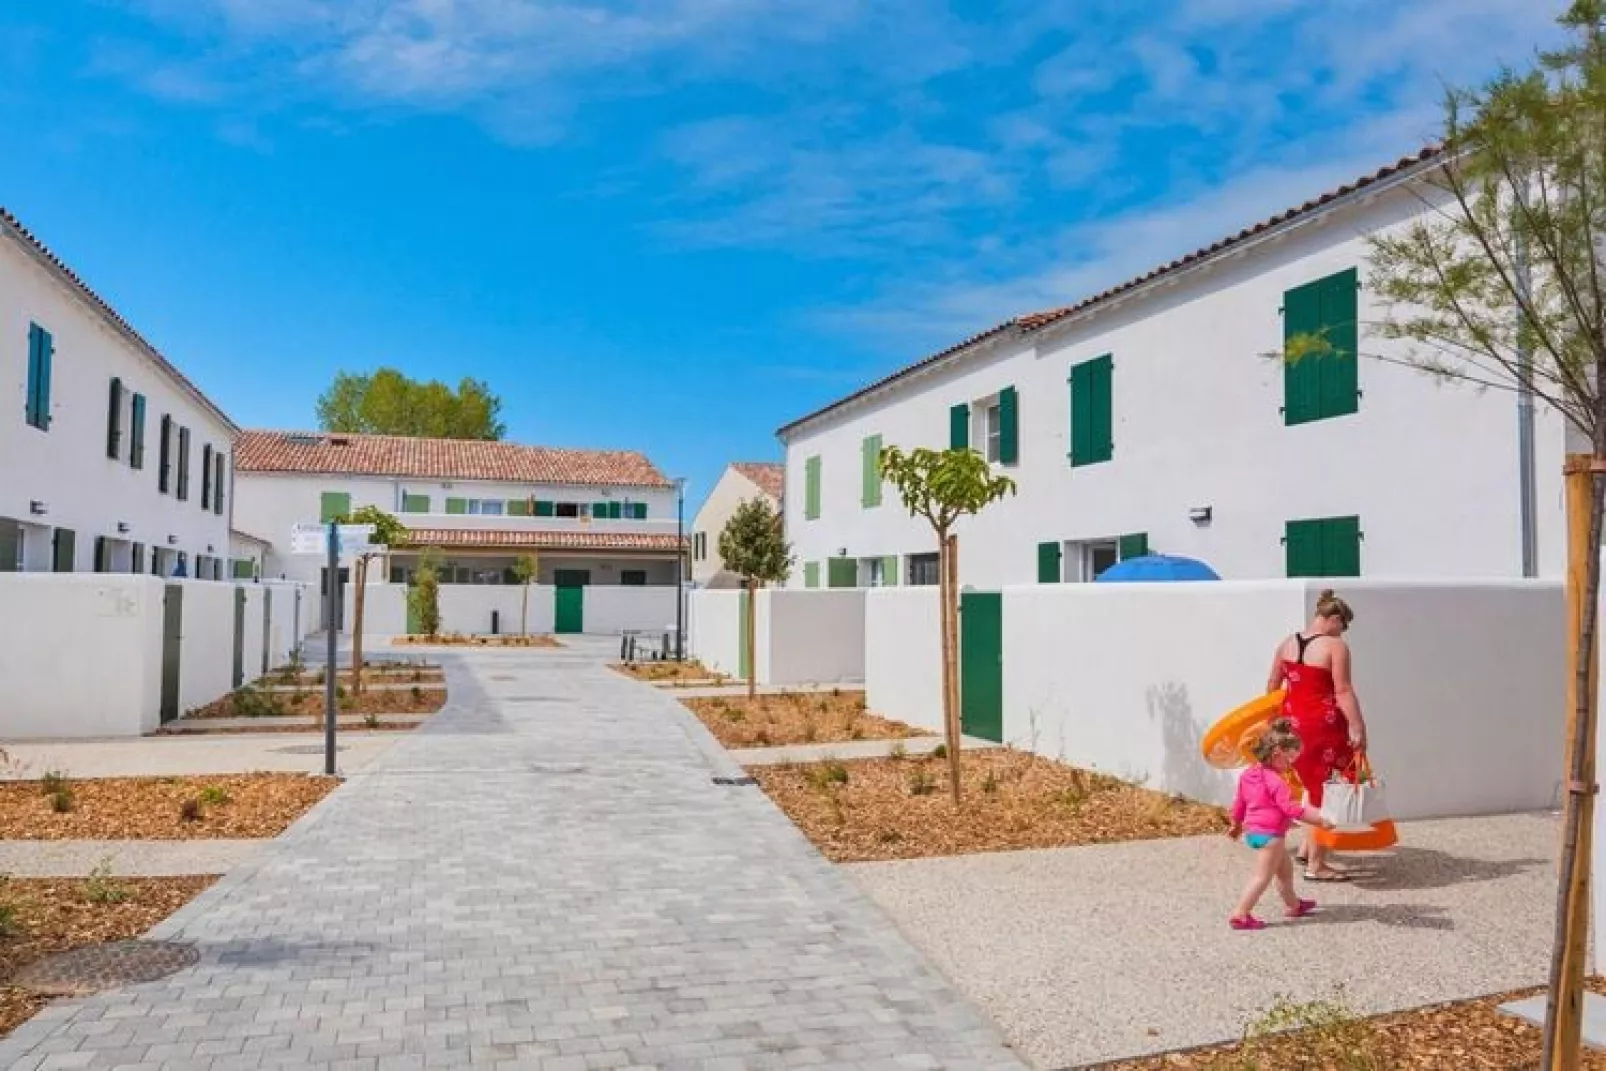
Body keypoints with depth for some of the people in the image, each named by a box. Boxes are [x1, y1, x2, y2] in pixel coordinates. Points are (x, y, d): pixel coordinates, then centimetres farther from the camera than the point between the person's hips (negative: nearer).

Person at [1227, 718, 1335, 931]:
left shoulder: (1249, 774, 8)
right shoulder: (1276, 781, -20)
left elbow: (1239, 802, 17)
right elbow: (1291, 808, -25)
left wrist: (1236, 824, 29)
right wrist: (1319, 819, -23)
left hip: (1253, 830, 10)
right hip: (1269, 833, -10)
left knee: (1285, 868, 25)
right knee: (1263, 876, -6)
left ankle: (1294, 905, 41)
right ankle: (1240, 915, -8)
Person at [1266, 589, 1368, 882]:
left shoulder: (1287, 644, 9)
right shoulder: (1336, 646, -10)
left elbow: (1272, 687, 15)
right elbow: (1343, 691, -17)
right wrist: (1358, 727, -15)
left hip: (1292, 722, 7)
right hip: (1324, 725, -7)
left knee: (1314, 785, 23)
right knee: (1324, 792, 3)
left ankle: (1308, 849, 27)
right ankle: (1316, 864, 7)